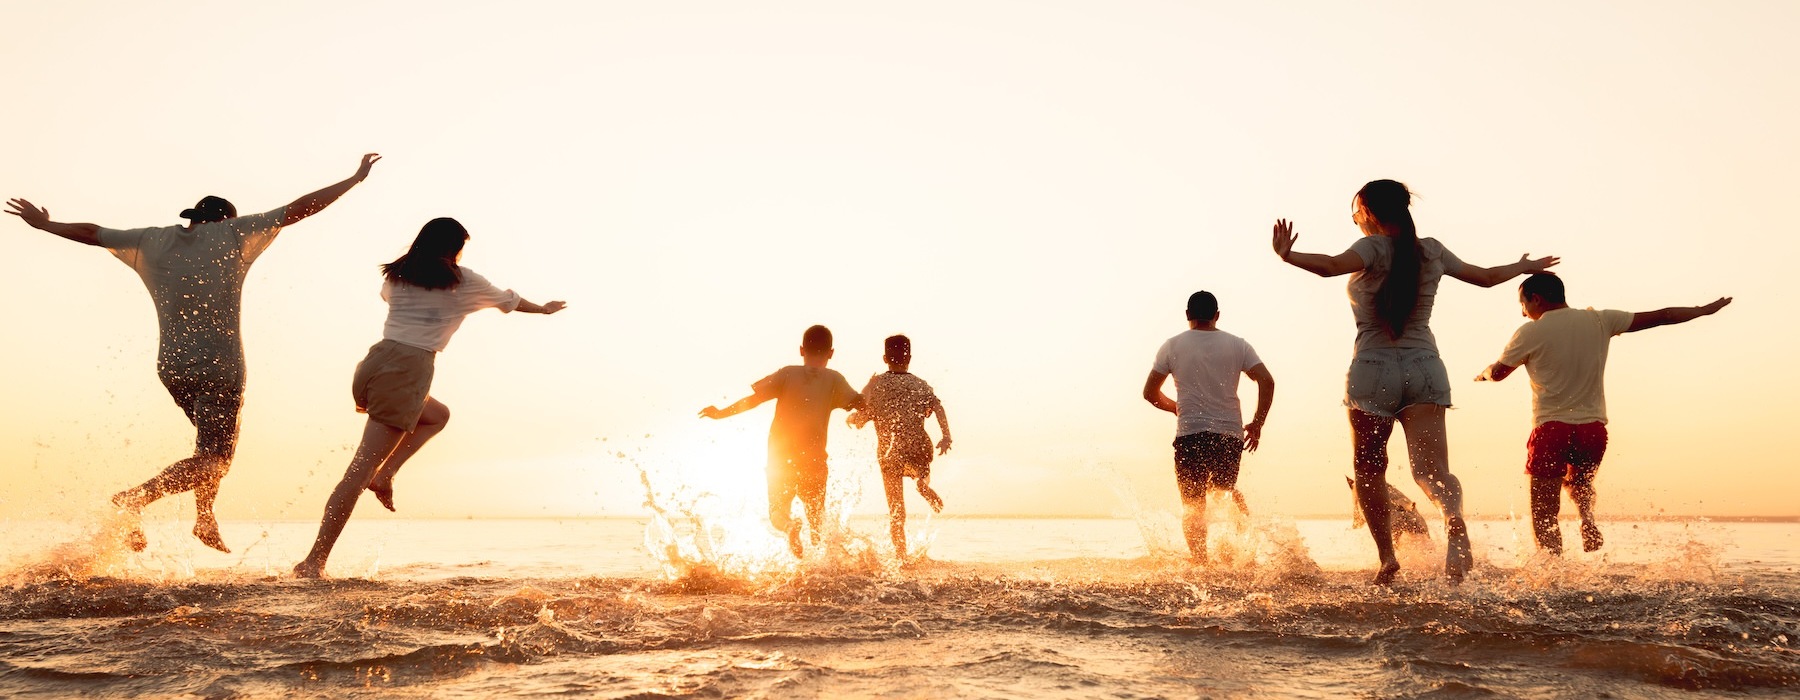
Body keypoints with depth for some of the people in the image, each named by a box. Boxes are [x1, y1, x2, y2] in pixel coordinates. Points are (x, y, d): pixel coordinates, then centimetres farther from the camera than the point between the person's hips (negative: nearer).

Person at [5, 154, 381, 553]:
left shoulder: (154, 241, 6)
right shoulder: (232, 235, -5)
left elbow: (91, 233, 17)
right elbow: (299, 209, -7)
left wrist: (44, 224, 34)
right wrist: (355, 179, -3)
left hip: (172, 367, 6)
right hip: (219, 369, -6)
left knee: (215, 443, 27)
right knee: (210, 463, -2)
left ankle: (205, 520, 28)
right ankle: (134, 499, -19)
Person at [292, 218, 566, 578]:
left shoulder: (397, 275, 18)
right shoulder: (462, 282, 6)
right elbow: (510, 301, 24)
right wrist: (545, 308, 44)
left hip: (376, 361, 6)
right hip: (408, 371, -6)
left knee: (438, 414, 32)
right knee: (359, 471, -9)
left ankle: (384, 475, 12)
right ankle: (314, 561, -11)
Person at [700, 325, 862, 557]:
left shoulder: (788, 373, 1)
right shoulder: (833, 379, 1)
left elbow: (753, 400, -4)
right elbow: (860, 403, -11)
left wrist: (721, 413, 7)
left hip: (781, 458, 0)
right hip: (814, 458, 0)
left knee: (778, 512, 10)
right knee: (816, 515, 20)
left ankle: (790, 526, -23)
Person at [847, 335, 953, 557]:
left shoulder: (874, 385, 3)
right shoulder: (921, 385, 5)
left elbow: (858, 420, 1)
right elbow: (937, 407, -13)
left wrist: (850, 418, 22)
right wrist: (946, 436, -22)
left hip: (889, 453, 0)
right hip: (919, 450, 0)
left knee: (896, 511, 9)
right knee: (921, 471, 35)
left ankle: (901, 556, -4)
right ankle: (923, 483, 1)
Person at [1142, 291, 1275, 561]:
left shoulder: (1172, 346, 3)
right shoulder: (1237, 344, 6)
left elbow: (1150, 392, 4)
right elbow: (1267, 381, -3)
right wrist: (1257, 424, 5)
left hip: (1190, 433, -2)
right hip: (1230, 433, 2)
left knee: (1192, 504, 3)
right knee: (1227, 489, 25)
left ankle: (1200, 562, -12)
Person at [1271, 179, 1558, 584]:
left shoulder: (1374, 248, -4)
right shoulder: (1431, 251, 12)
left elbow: (1331, 266, -26)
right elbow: (1485, 277, 27)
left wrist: (1287, 255, -22)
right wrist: (1525, 266, 44)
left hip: (1374, 369, -4)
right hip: (1425, 368, 4)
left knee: (1369, 470, 13)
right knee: (1430, 468, -7)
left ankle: (1386, 555, 12)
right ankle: (1454, 519, -39)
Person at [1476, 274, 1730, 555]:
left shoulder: (1530, 333, -5)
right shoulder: (1599, 321, 6)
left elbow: (1497, 372, 7)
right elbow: (1658, 317, 11)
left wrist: (1482, 374, 30)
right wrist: (1704, 310, 23)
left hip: (1551, 428, -5)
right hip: (1593, 428, 5)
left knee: (1544, 515, -1)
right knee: (1578, 483, 30)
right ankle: (1587, 520, -1)